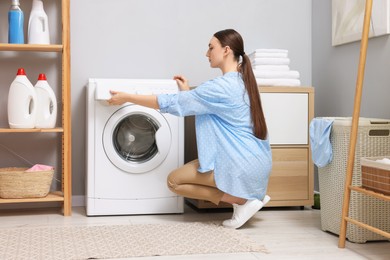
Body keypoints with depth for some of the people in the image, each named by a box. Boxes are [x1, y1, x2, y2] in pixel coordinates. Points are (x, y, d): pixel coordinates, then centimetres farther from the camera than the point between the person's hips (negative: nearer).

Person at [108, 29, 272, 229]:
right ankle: (251, 196, 9)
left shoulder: (221, 86, -17)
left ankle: (241, 200, -5)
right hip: (256, 161, 9)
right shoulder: (242, 82, 10)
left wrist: (126, 97, -5)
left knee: (174, 180, 3)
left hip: (243, 166, -9)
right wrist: (188, 92, 23)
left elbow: (171, 104, -13)